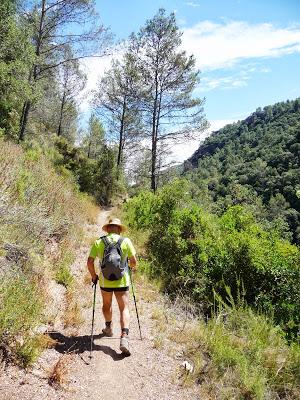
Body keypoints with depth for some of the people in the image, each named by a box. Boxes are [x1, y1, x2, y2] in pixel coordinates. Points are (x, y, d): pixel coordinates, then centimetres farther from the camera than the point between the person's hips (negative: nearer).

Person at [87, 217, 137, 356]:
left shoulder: (98, 242, -4)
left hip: (105, 281, 2)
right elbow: (133, 261, -3)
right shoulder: (126, 241, -6)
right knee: (124, 309, 6)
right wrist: (133, 266, 20)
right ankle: (124, 337, -8)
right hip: (122, 281, -2)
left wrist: (93, 275, 12)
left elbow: (90, 262, -4)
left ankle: (108, 328, 45)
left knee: (106, 305, 26)